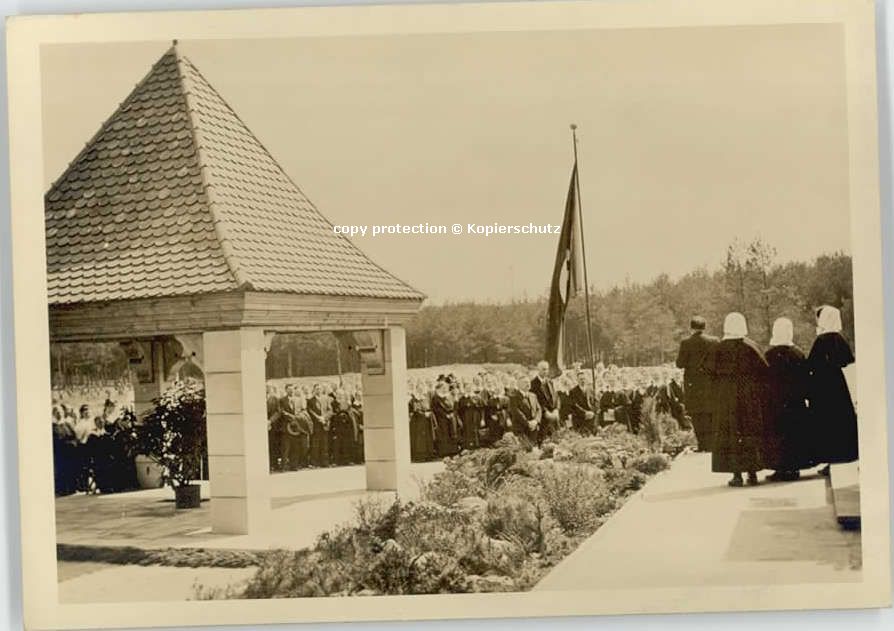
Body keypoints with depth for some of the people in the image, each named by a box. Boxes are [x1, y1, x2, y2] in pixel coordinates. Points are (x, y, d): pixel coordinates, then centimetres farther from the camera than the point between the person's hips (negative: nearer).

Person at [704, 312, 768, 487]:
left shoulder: (719, 348, -8)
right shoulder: (751, 346, -5)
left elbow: (709, 368, -8)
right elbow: (764, 370, -8)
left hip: (727, 397, -2)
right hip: (750, 396, 2)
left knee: (731, 433, 2)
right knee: (750, 432, 10)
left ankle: (737, 474, -2)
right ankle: (752, 472, 11)